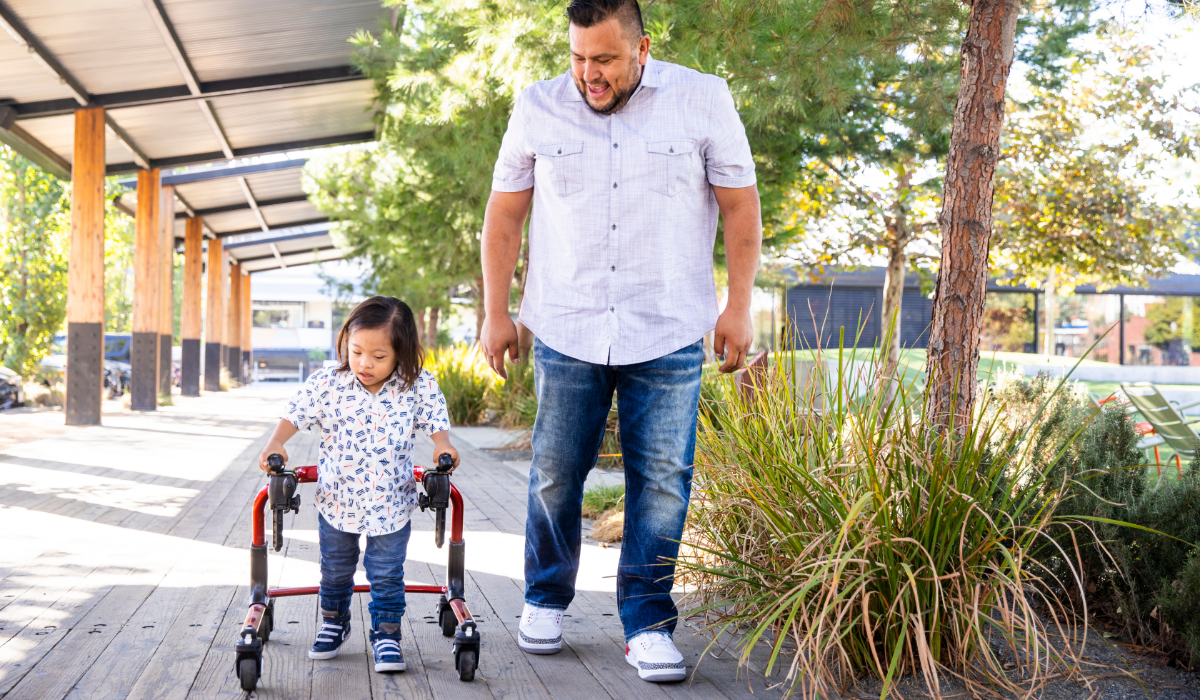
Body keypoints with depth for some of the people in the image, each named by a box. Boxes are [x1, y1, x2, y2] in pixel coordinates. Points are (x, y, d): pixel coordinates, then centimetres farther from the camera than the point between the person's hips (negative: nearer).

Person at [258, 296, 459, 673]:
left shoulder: (417, 387, -13)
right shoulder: (327, 384, -13)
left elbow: (435, 418, -2)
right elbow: (295, 414, -8)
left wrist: (442, 445, -20)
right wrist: (275, 444, -23)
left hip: (391, 505, -2)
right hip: (336, 500, 2)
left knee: (386, 576, 6)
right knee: (335, 570, 21)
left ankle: (386, 634, 22)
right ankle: (334, 623, 43)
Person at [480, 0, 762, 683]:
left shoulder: (703, 100, -2)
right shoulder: (537, 109, 3)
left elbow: (740, 203, 4)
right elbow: (504, 215, 9)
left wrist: (739, 305, -1)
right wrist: (496, 312, 7)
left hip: (669, 333, -1)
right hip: (566, 330, 1)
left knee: (663, 478, -1)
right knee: (555, 473, 6)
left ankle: (648, 621, 12)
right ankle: (546, 600, 28)